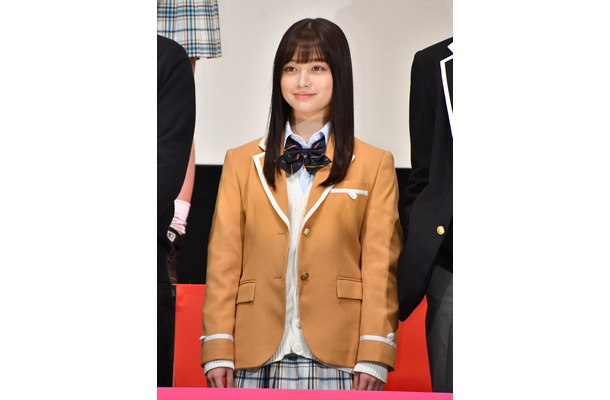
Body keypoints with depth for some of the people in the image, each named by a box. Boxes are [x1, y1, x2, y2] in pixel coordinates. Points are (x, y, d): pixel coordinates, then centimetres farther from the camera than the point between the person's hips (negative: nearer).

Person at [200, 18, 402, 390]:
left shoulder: (376, 165, 9)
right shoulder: (241, 163, 14)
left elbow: (380, 266, 4)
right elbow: (223, 261, 9)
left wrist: (374, 358, -4)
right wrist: (218, 352, 0)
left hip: (335, 357, -1)